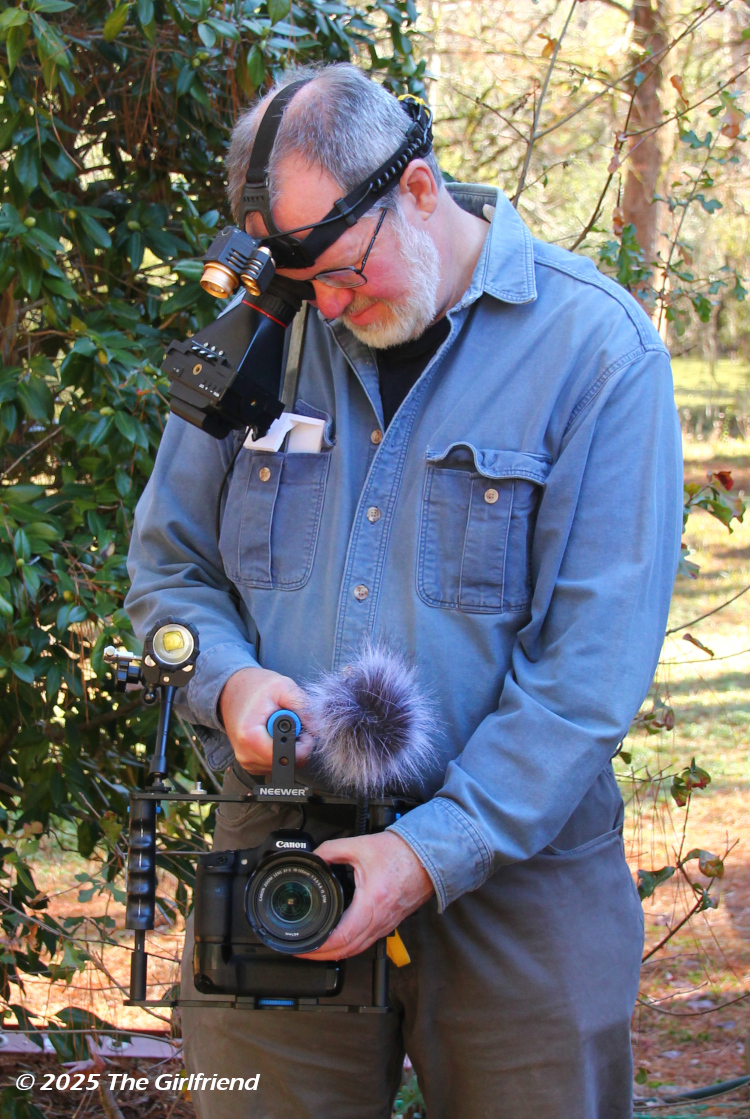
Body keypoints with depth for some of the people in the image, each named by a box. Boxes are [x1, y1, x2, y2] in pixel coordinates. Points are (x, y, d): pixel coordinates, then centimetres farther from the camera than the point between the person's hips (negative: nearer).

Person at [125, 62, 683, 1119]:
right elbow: (169, 564, 13)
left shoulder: (597, 348, -10)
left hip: (513, 870, -3)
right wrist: (226, 679, -9)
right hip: (278, 843, 3)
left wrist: (436, 851, -17)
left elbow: (594, 664, -13)